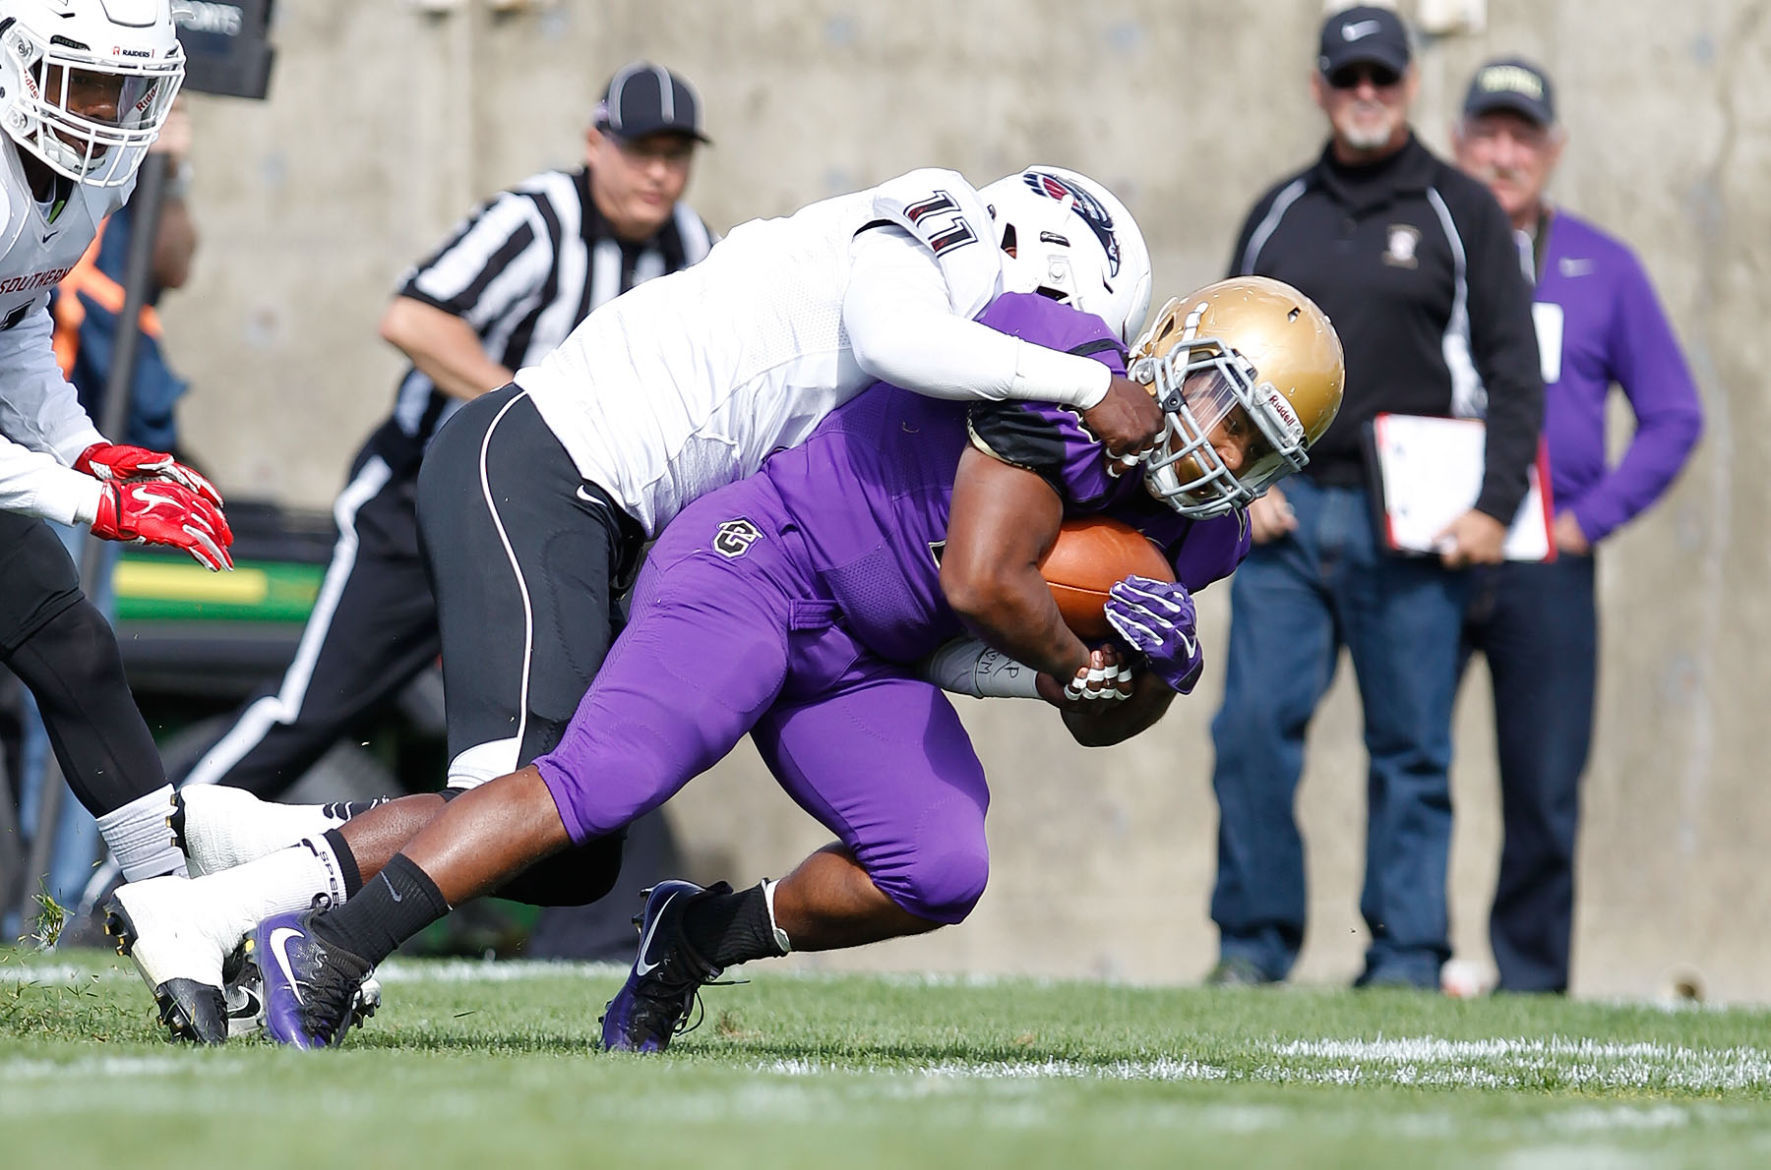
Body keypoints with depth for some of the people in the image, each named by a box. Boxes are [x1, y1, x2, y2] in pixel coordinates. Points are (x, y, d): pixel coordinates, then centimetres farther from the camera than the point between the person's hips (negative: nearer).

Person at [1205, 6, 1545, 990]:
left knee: (1413, 745, -1)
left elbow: (1515, 372, 2)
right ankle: (1257, 938, 1)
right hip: (1288, 512, 2)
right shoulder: (1279, 215, 14)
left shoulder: (1462, 211, 5)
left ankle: (1408, 950, 5)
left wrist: (1495, 510, -8)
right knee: (1255, 720, -7)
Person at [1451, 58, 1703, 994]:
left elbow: (1674, 418, 10)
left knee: (1544, 791, -2)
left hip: (1546, 571, 0)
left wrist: (1589, 520, -2)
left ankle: (1530, 977, 7)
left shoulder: (1604, 269, 9)